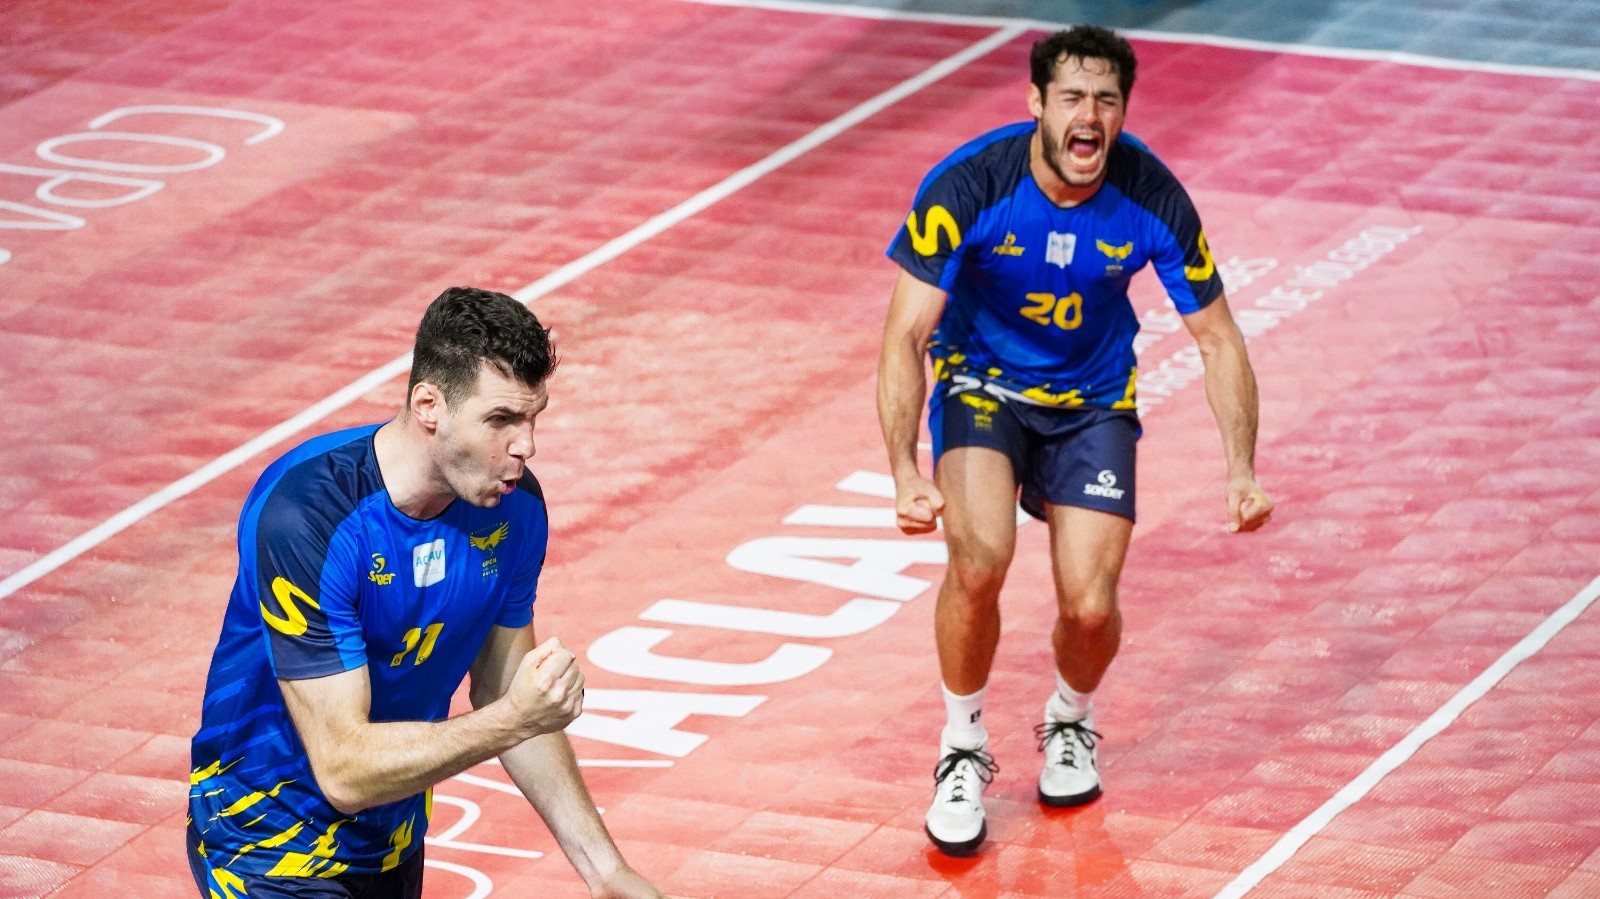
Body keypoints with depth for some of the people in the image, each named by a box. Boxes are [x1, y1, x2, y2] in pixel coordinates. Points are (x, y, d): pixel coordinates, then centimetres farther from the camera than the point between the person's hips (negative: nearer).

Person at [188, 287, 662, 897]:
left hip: (394, 846, 6)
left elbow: (502, 696, 5)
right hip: (270, 848, -6)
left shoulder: (514, 505, -8)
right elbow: (344, 769, -29)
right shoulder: (306, 517, -27)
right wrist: (514, 719, -35)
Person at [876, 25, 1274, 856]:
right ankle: (962, 748, -1)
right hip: (981, 383, -2)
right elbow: (905, 335, -25)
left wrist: (1241, 469, -21)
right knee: (979, 561, -27)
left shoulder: (1152, 200, -20)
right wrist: (906, 472, -39)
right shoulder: (969, 187, -26)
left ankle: (1070, 723, 26)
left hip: (1093, 400, 2)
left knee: (1090, 607, -12)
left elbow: (1219, 341, -8)